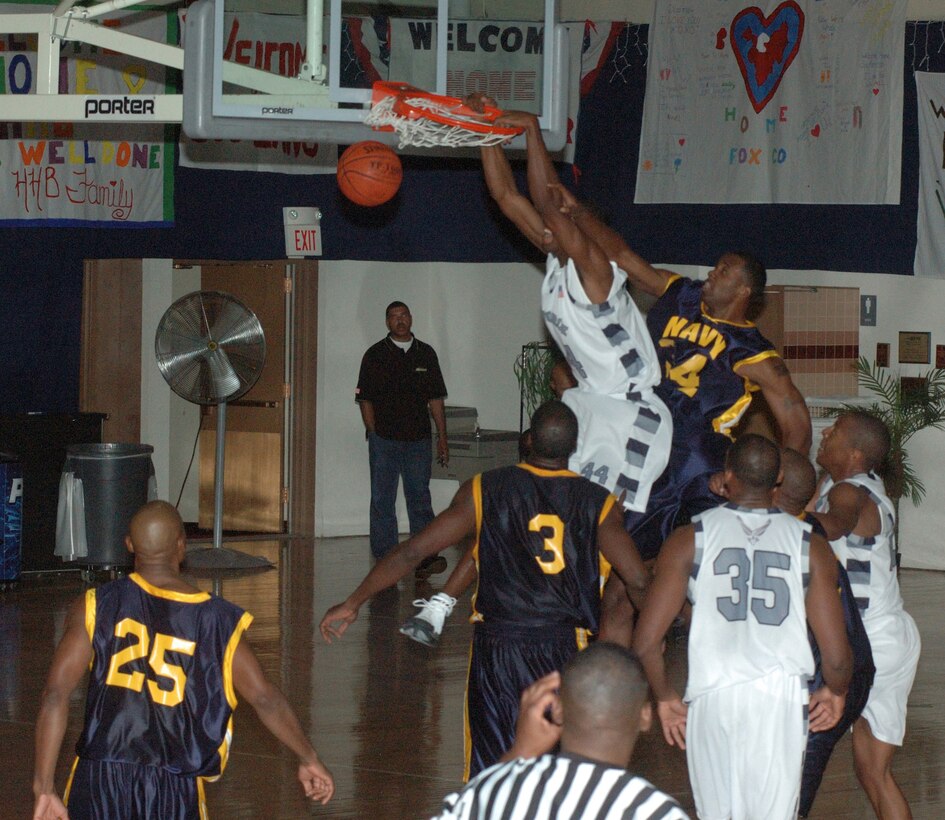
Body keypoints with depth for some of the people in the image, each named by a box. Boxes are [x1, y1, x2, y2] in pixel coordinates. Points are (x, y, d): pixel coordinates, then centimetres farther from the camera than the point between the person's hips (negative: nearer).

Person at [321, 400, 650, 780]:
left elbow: (412, 552, -2)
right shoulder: (599, 504, -1)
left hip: (496, 647, 0)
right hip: (565, 649, 0)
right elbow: (638, 582, -7)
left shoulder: (484, 490, -1)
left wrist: (352, 604, 7)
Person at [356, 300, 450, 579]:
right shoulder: (375, 355, 3)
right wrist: (374, 435, -4)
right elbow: (365, 399, 3)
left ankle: (425, 556, -3)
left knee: (420, 498, -1)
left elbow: (435, 398, 12)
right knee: (382, 500, 2)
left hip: (418, 440, 2)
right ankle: (385, 558, 6)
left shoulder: (425, 354, 10)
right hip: (384, 440, -2)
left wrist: (442, 437, 7)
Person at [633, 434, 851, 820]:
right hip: (782, 696, 0)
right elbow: (837, 657, 2)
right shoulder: (810, 545, 5)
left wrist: (665, 697, 16)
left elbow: (646, 643, -2)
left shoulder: (690, 538, 3)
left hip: (711, 698, 0)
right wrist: (835, 692, 24)